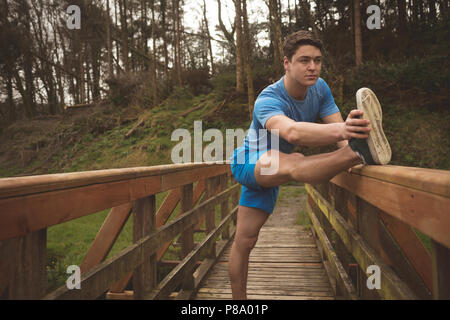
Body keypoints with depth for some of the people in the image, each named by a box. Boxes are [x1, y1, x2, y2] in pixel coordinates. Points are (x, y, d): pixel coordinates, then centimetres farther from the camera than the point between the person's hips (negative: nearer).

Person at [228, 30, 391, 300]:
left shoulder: (319, 88, -9)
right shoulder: (268, 100, -31)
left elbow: (338, 126, -16)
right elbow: (291, 132, -53)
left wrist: (349, 148, -39)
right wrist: (339, 130, -70)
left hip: (270, 174, 5)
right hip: (248, 163, -5)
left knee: (246, 241, 8)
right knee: (292, 164, -39)